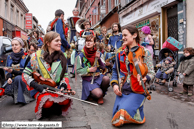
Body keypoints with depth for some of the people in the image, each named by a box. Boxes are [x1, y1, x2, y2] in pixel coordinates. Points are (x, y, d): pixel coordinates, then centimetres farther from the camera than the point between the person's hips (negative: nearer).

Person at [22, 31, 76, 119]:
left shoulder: (62, 57, 3)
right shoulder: (37, 56, -6)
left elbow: (65, 75, 9)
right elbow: (25, 75, -2)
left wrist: (64, 85, -11)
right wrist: (36, 85, -16)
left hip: (57, 88, 3)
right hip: (40, 88, -2)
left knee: (66, 100, -27)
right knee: (48, 101, -33)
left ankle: (56, 108, 10)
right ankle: (44, 109, 5)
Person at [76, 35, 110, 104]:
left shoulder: (97, 54, 6)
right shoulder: (81, 56, -5)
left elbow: (103, 67, 2)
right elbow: (78, 70, -6)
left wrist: (98, 58, -13)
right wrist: (88, 70, -19)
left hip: (98, 77, 4)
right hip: (88, 80, -4)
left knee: (106, 79, -30)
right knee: (98, 94, -28)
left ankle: (101, 96, 0)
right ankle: (90, 94, 12)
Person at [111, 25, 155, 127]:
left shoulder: (144, 52, -5)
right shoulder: (121, 53, 7)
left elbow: (151, 73, -6)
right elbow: (115, 70, 13)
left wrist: (145, 78, -28)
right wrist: (114, 83, -3)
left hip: (137, 91, -4)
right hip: (122, 91, 4)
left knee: (124, 112, -23)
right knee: (116, 121, -1)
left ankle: (138, 106, 5)